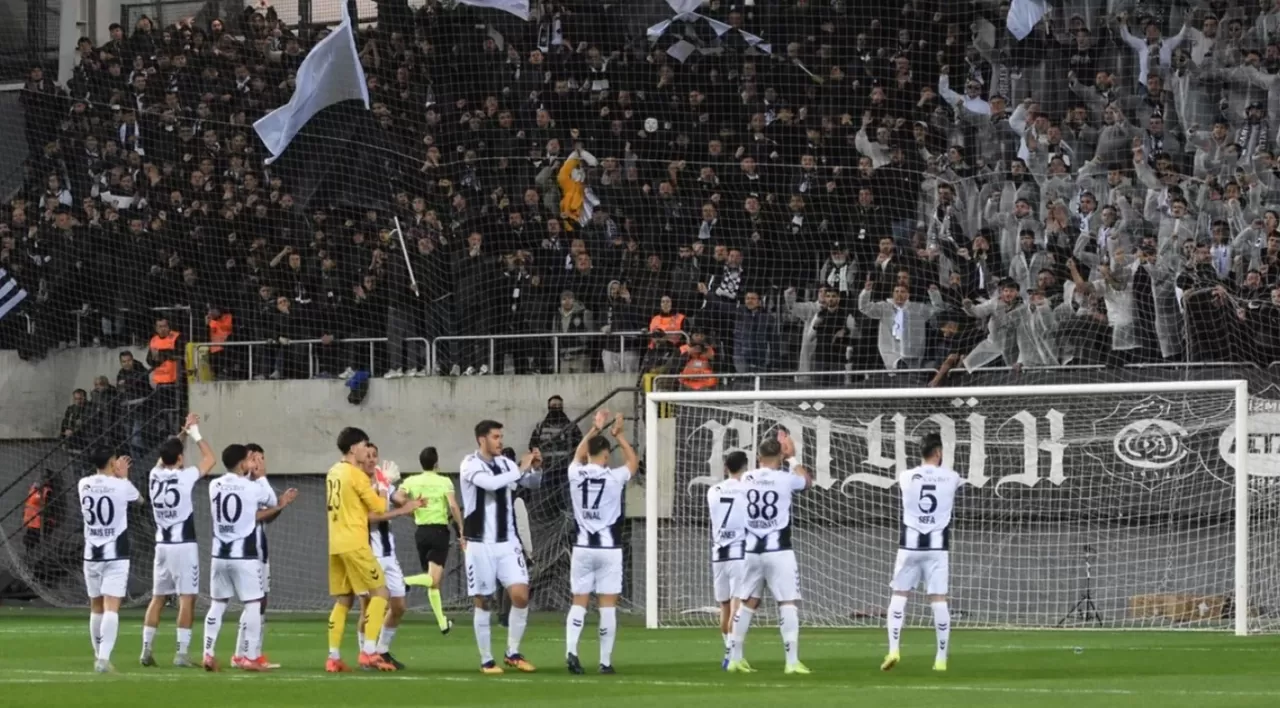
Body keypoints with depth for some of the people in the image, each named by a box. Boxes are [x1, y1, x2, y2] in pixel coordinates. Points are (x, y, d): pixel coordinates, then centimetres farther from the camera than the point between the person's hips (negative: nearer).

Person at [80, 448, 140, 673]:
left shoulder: (84, 485, 2)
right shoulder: (121, 486, -9)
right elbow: (139, 498, 14)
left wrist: (117, 475, 31)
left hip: (92, 555, 4)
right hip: (116, 555, -4)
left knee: (96, 608, 17)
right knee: (111, 608, -10)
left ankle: (99, 656, 27)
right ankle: (103, 658, -23)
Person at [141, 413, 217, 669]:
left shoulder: (154, 475, 3)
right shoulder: (185, 477, -12)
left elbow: (167, 455, 24)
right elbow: (210, 459, 1)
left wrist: (183, 432, 24)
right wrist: (196, 434, 10)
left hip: (162, 545, 6)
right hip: (184, 546, -6)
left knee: (158, 598, 12)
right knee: (187, 599, -4)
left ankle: (146, 650, 11)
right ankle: (182, 653, -10)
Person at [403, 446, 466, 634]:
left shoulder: (411, 481, 3)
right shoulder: (444, 482, -4)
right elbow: (453, 506, -14)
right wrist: (461, 532, -10)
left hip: (421, 532, 4)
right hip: (439, 531, -4)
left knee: (434, 579, 15)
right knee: (434, 579, -10)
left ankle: (442, 622, 16)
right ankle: (404, 582, -39)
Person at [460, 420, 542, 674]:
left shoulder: (505, 463, 6)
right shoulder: (470, 464, -10)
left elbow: (532, 482, 18)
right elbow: (490, 483, -29)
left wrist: (536, 468, -3)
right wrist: (521, 470, -21)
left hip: (507, 542, 4)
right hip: (480, 545, -4)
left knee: (521, 595, -7)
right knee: (483, 602, 2)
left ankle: (513, 653, 7)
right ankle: (486, 660, 11)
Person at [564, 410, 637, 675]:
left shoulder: (576, 474, 0)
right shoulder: (614, 477, -8)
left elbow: (579, 454, 24)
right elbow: (633, 462, 14)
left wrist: (595, 429, 31)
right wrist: (619, 435, 20)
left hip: (582, 548, 3)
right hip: (609, 548, -3)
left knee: (579, 602, 5)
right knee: (608, 604, 1)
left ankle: (571, 650, -14)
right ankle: (605, 661, 1)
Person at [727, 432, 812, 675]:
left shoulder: (746, 479, 1)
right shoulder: (785, 479, -8)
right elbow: (805, 480, 15)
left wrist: (783, 455, 28)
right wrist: (792, 456, 26)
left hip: (752, 551, 4)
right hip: (778, 551, -4)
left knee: (747, 603, 14)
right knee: (788, 604, -3)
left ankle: (735, 658, 18)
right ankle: (792, 661, -10)